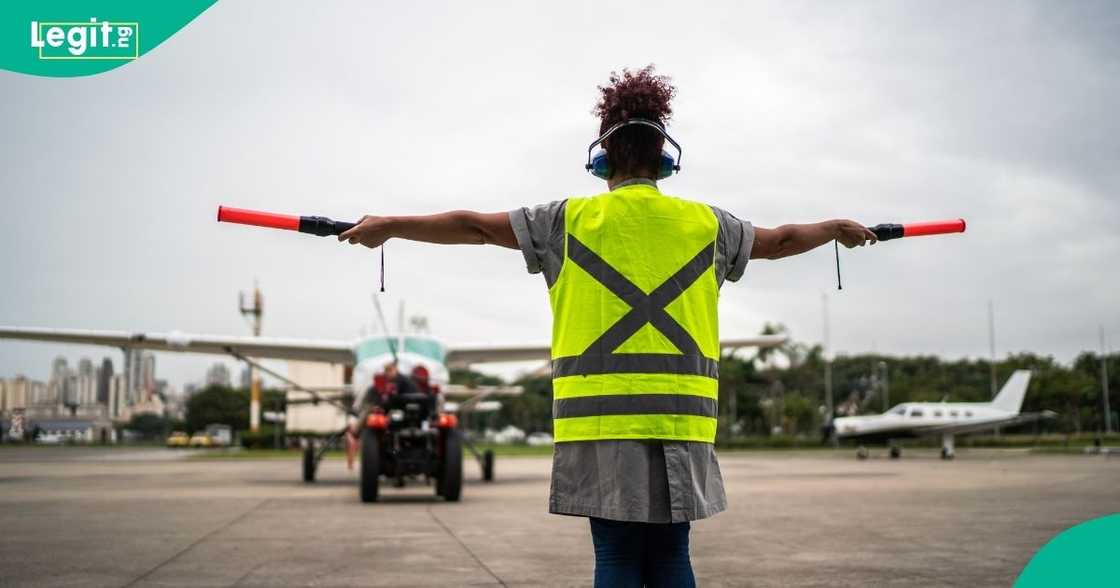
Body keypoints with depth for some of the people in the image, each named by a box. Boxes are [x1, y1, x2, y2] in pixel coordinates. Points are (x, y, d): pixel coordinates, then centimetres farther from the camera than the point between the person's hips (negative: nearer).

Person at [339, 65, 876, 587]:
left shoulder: (572, 220, 4)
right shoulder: (705, 223, 10)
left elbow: (473, 225, 10)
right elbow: (780, 240, 27)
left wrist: (387, 225, 23)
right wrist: (836, 228, 47)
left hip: (602, 420, -2)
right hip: (681, 418, 2)